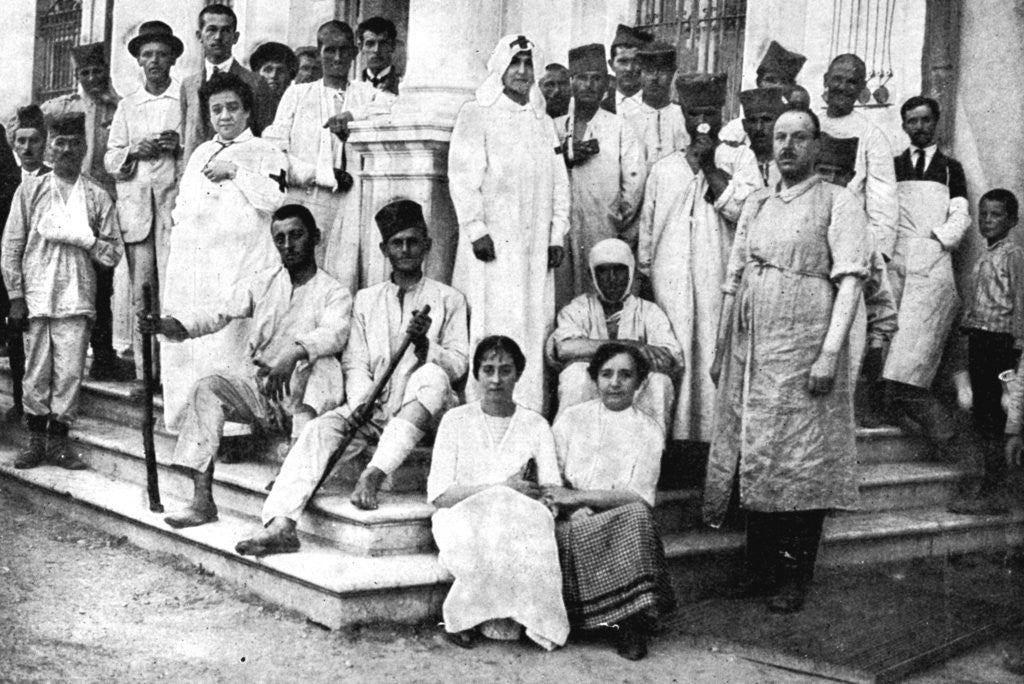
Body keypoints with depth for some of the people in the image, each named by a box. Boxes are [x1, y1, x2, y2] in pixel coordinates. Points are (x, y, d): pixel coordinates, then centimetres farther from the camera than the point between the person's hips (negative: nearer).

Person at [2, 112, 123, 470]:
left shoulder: (98, 196, 6)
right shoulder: (30, 190, 6)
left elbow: (114, 253, 5)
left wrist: (84, 239, -12)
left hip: (76, 299, 0)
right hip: (36, 296, 0)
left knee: (70, 373, -2)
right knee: (36, 373, 3)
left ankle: (58, 440, 9)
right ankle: (36, 440, 14)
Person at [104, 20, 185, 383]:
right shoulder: (126, 106, 19)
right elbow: (109, 160, 15)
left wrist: (180, 145, -10)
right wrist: (133, 151, -4)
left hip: (175, 200, -3)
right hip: (135, 204, 3)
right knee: (140, 291, -1)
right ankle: (144, 373, 2)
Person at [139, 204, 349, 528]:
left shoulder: (333, 293, 3)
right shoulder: (263, 282, 14)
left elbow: (333, 333, -19)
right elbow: (218, 310, 0)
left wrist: (295, 353, -40)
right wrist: (168, 325, -19)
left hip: (298, 392, -4)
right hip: (254, 386, 4)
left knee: (322, 365, -34)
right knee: (206, 388, -22)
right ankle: (202, 499, -26)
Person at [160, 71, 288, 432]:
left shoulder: (265, 153, 6)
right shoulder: (200, 153, 26)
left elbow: (274, 198, -10)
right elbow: (181, 204, 30)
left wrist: (235, 171, -10)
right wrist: (183, 219, 10)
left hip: (238, 265, -6)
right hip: (190, 264, 6)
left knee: (231, 344, -12)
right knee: (182, 344, 2)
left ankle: (235, 424, -10)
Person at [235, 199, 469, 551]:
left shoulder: (448, 299, 10)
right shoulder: (366, 299, 18)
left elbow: (458, 364, 1)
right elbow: (354, 364, 9)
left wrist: (424, 343, -20)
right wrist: (361, 404, -12)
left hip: (423, 411, -2)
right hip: (372, 407, 3)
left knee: (432, 376, -35)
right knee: (319, 428, -25)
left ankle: (373, 474, -42)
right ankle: (281, 526, -38)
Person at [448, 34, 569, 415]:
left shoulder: (542, 122, 20)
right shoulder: (476, 114, 4)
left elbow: (559, 182, 17)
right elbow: (463, 175, -5)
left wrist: (558, 235, 6)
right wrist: (476, 229, -14)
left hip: (535, 246, 5)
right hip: (491, 240, -5)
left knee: (535, 324, 1)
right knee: (492, 325, -9)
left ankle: (529, 412, 3)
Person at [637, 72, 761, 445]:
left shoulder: (739, 158, 8)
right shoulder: (663, 168, 16)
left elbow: (748, 210, -8)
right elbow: (647, 228, 18)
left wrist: (708, 166, -7)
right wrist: (644, 275, 14)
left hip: (721, 278, -2)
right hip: (670, 281, 2)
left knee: (716, 355, -6)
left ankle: (715, 436, -2)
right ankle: (677, 435, 3)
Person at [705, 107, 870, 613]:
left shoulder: (837, 202, 1)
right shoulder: (755, 205, 18)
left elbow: (850, 282, -8)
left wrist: (831, 352, -17)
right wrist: (720, 350, 15)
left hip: (802, 346, -5)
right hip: (749, 348, 6)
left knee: (800, 460, -4)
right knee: (752, 455, 7)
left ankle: (795, 576, 4)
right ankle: (759, 568, 17)